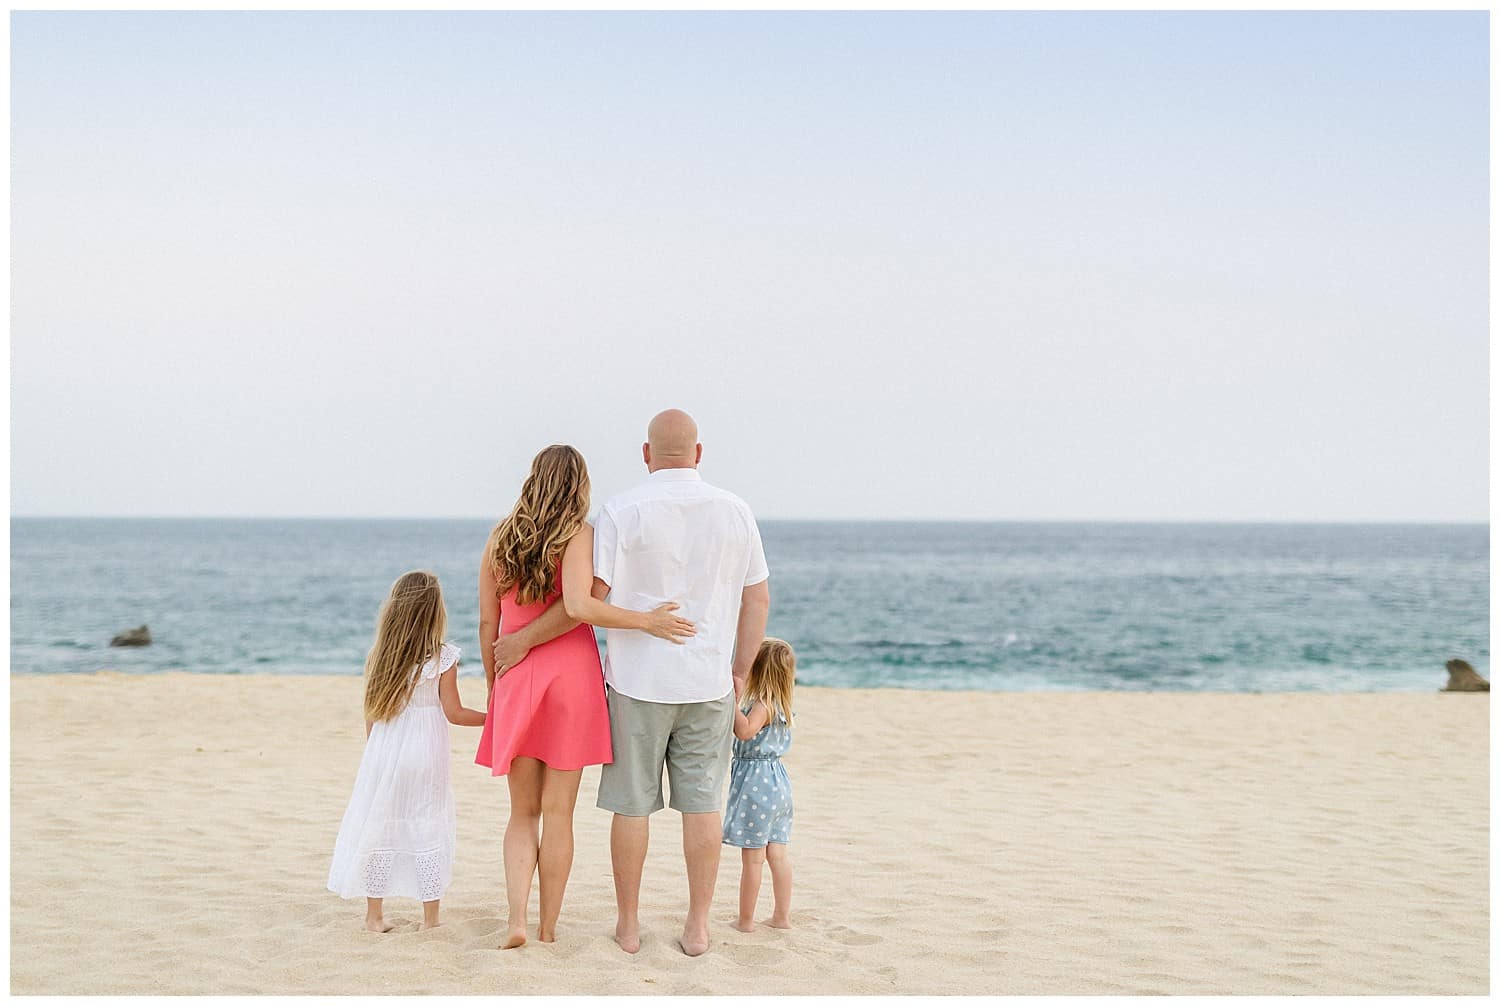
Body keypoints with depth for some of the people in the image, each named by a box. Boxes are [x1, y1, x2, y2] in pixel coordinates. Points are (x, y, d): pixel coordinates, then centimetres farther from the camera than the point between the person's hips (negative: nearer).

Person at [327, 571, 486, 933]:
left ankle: (375, 915, 17)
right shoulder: (443, 658, -9)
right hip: (426, 755, -3)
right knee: (429, 834, 4)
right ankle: (430, 918, 8)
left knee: (380, 831, 11)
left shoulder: (379, 658, 1)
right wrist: (490, 717, 7)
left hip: (384, 754, 3)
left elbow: (371, 716, 6)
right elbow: (453, 713, -7)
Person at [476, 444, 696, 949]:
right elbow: (577, 607, -22)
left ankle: (516, 919, -3)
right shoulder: (578, 535, -6)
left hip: (515, 681, 3)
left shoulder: (500, 538, 7)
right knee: (557, 813, 6)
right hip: (571, 676, -3)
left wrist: (492, 683, 19)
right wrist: (644, 620, -14)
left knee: (523, 812, 13)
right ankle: (548, 928, 11)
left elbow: (487, 623, 8)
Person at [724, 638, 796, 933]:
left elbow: (745, 731, -33)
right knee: (777, 853, 12)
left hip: (756, 781, -9)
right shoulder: (779, 704, 11)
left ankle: (745, 920, 5)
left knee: (752, 856, -2)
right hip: (777, 779, 9)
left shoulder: (762, 704, -17)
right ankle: (782, 916, 17)